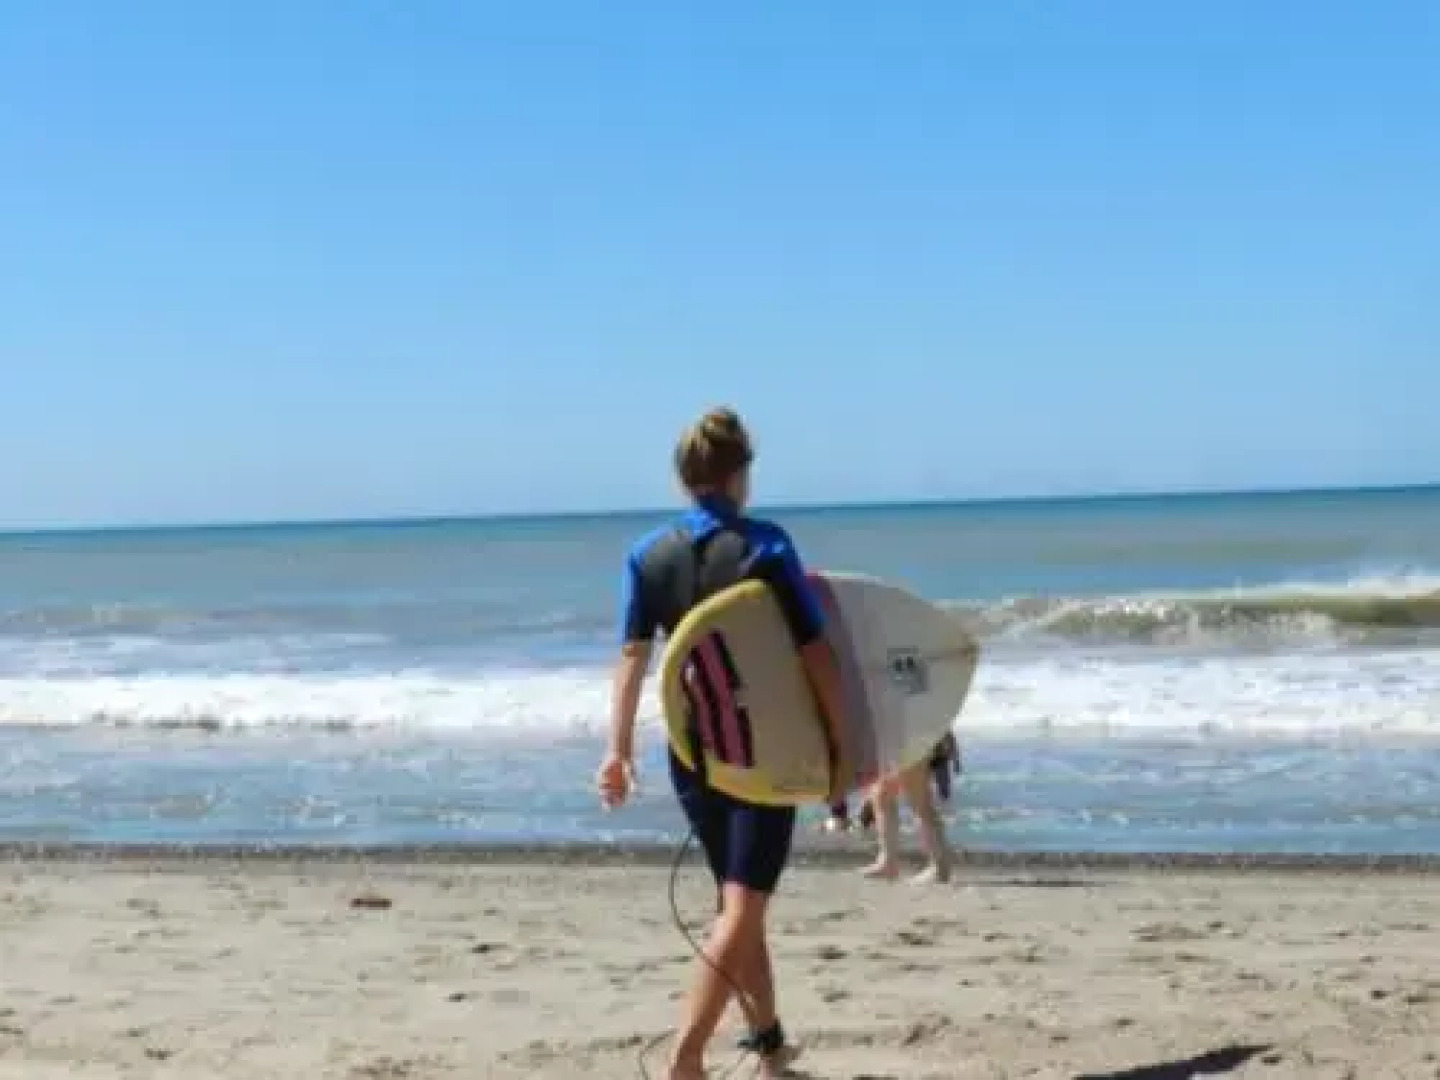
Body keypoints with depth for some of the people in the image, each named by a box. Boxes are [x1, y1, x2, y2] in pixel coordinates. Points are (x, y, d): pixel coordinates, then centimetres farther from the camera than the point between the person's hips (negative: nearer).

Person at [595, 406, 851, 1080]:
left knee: (737, 901, 19)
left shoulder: (648, 555, 0)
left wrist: (618, 750, 2)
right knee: (743, 908, -5)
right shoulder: (765, 546, -10)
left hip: (693, 752, 5)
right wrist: (840, 743, -4)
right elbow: (815, 654, -11)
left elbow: (632, 657, -1)